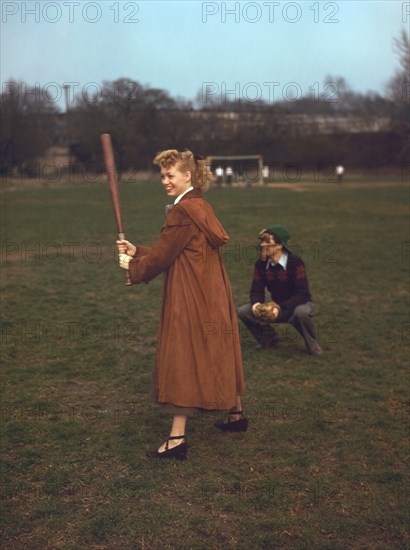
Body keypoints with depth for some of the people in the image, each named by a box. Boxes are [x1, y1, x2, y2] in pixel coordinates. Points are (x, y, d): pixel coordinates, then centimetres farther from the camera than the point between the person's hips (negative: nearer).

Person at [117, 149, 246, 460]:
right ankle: (236, 415, 33)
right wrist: (137, 251, 12)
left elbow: (163, 255, -14)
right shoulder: (201, 207, 13)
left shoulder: (183, 211, -18)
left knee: (182, 359, -4)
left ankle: (178, 438, 0)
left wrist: (133, 266, 3)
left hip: (190, 298, -10)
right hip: (212, 294, 10)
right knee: (216, 355, 20)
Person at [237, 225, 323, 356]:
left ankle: (311, 344, -10)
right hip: (276, 307, 5)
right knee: (243, 312, -14)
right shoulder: (261, 264, -8)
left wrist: (281, 307, -39)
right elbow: (256, 290, -5)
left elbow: (302, 294, -26)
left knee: (302, 312, -41)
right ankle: (268, 338, 12)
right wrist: (256, 303, -30)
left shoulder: (295, 262, -23)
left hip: (298, 305, -5)